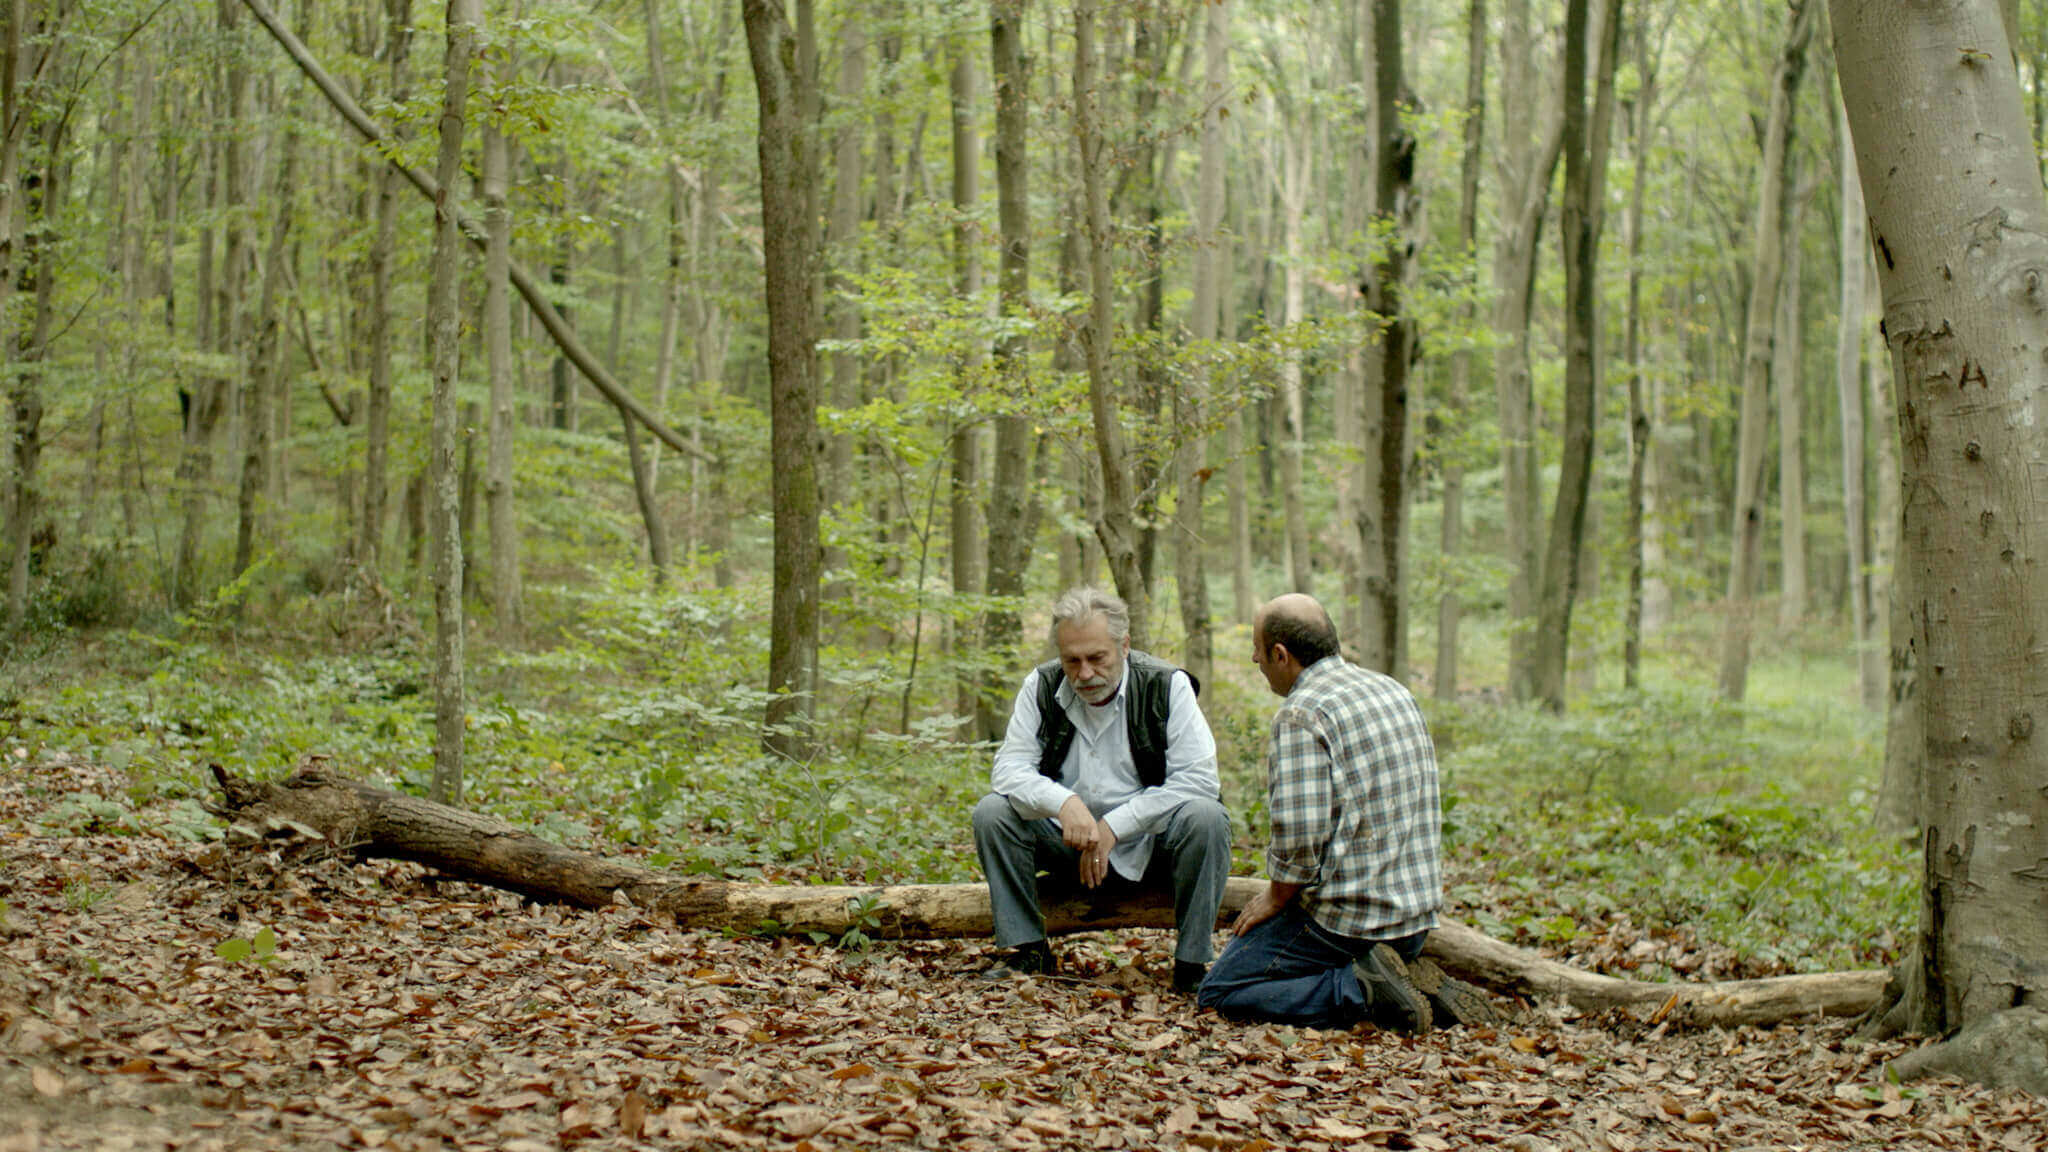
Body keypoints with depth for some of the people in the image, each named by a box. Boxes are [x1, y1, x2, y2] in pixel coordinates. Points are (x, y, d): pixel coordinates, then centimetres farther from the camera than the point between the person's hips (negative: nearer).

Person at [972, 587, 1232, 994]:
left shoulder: (1167, 686, -11)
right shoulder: (1042, 686, -3)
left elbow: (1199, 778, -18)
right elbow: (1009, 768, -9)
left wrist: (1114, 826, -23)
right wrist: (1064, 802, -31)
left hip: (1148, 849, -2)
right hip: (1068, 842, 2)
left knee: (1206, 818, -31)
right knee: (992, 812, -18)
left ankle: (1192, 964, -18)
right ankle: (1026, 949, -5)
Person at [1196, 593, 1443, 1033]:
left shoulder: (1301, 714, -16)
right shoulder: (1395, 691, 12)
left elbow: (1298, 834, -24)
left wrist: (1275, 898, -5)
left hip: (1348, 918, -9)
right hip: (1417, 915, 9)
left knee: (1219, 992, 0)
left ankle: (1358, 992, -13)